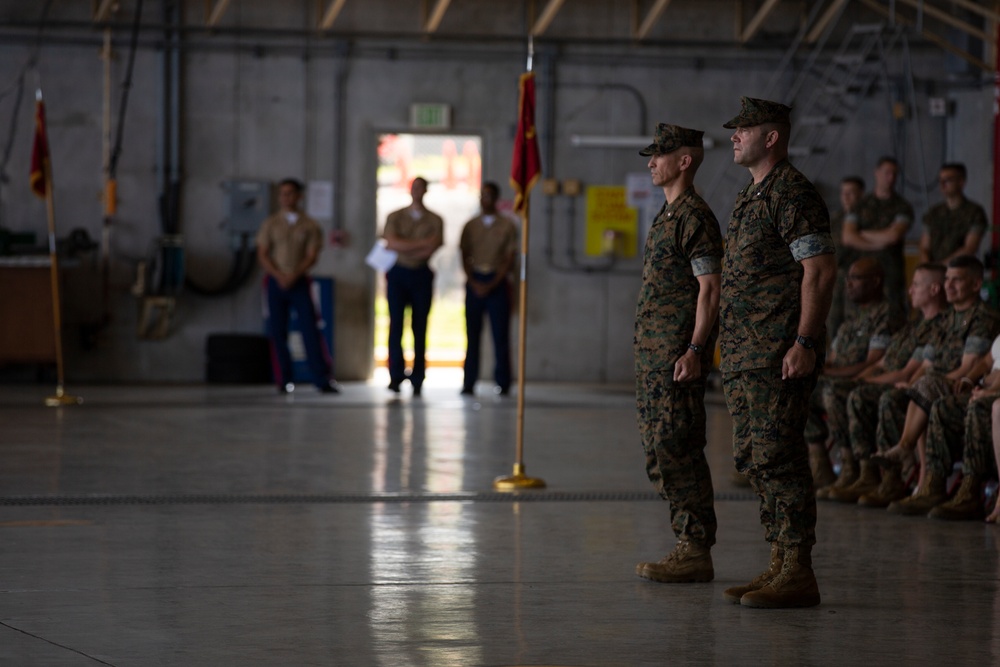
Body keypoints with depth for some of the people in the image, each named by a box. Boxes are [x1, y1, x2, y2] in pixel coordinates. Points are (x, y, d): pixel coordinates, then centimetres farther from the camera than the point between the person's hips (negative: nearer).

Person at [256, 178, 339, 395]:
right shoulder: (270, 224, 8)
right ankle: (284, 381, 4)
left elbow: (312, 255, -1)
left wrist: (294, 275, -16)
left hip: (300, 281, -1)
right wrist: (279, 276, -12)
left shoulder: (310, 226, 6)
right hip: (276, 282, 1)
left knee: (310, 330, -9)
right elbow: (262, 255, 3)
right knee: (277, 332, -2)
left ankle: (322, 380, -13)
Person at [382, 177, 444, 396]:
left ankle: (417, 379, 3)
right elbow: (392, 242, -8)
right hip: (398, 274, 0)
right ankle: (396, 374, -10)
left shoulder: (435, 220, 7)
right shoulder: (395, 217, 8)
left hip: (422, 275, 0)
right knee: (396, 324, -10)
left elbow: (432, 249, -7)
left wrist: (404, 247, -9)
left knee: (420, 328, 1)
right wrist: (421, 243, -12)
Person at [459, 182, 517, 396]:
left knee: (500, 334, -4)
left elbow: (509, 259, -1)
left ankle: (503, 383, 0)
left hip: (497, 281, -2)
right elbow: (465, 257, 8)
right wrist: (473, 283, -7)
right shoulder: (470, 226, 10)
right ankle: (469, 383, 0)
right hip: (474, 282, 2)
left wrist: (492, 284, -10)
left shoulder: (507, 226, 3)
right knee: (472, 334, -1)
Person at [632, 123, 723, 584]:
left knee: (676, 451, -10)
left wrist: (694, 350, -23)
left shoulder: (695, 217, -12)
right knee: (662, 452, 10)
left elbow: (709, 289, -17)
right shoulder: (667, 216, 19)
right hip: (654, 355, 10)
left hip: (678, 356, -10)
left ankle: (696, 553, -8)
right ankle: (689, 545, 14)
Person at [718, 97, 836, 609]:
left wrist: (804, 342, -23)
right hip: (745, 354, 10)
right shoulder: (751, 196, 20)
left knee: (778, 459, -11)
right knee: (752, 460, 11)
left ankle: (798, 574, -9)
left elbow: (820, 270, -18)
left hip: (780, 354, -10)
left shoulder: (792, 193, -11)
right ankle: (780, 564, 16)